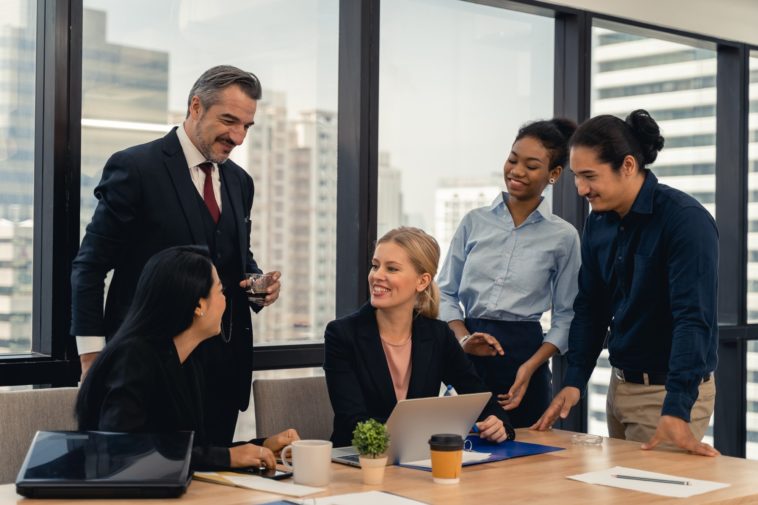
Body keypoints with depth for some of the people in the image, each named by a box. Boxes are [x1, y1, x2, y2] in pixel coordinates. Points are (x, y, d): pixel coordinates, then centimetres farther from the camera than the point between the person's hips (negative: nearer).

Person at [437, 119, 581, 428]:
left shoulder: (563, 236, 1)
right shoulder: (475, 222, 7)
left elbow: (565, 317, 3)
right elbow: (446, 292, 9)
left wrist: (531, 367, -10)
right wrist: (463, 338, -9)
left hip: (524, 353, -1)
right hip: (467, 356, 1)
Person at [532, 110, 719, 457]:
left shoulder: (685, 220, -19)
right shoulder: (598, 221, 2)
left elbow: (694, 318, -26)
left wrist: (676, 411, -33)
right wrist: (574, 381, -2)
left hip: (672, 390, -7)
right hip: (621, 384, 7)